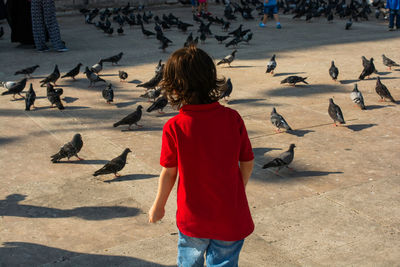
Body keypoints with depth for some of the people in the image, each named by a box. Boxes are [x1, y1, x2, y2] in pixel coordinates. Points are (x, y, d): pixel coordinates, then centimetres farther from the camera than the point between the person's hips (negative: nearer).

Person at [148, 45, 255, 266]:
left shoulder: (174, 127, -17)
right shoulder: (232, 118, -11)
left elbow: (168, 173, -8)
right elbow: (248, 162, -2)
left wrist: (158, 206, 9)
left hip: (193, 217, -1)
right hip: (231, 219, 1)